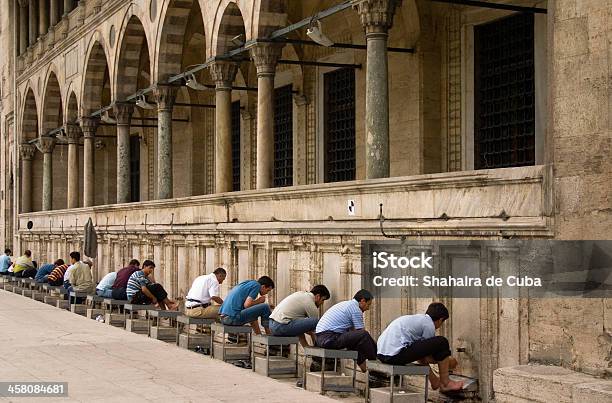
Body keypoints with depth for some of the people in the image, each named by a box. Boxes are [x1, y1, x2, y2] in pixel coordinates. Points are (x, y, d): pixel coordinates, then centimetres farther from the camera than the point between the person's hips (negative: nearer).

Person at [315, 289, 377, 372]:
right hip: (330, 339, -11)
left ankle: (363, 366, 24)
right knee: (363, 335, -17)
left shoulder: (346, 304, 23)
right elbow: (362, 331, -3)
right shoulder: (356, 308, -7)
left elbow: (352, 330, 29)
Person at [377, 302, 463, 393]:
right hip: (396, 354, -10)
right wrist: (447, 361, 20)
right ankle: (445, 383, 10)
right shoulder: (429, 324, 0)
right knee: (442, 342, -4)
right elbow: (427, 359, 4)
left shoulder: (416, 318, 25)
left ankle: (434, 381, 34)